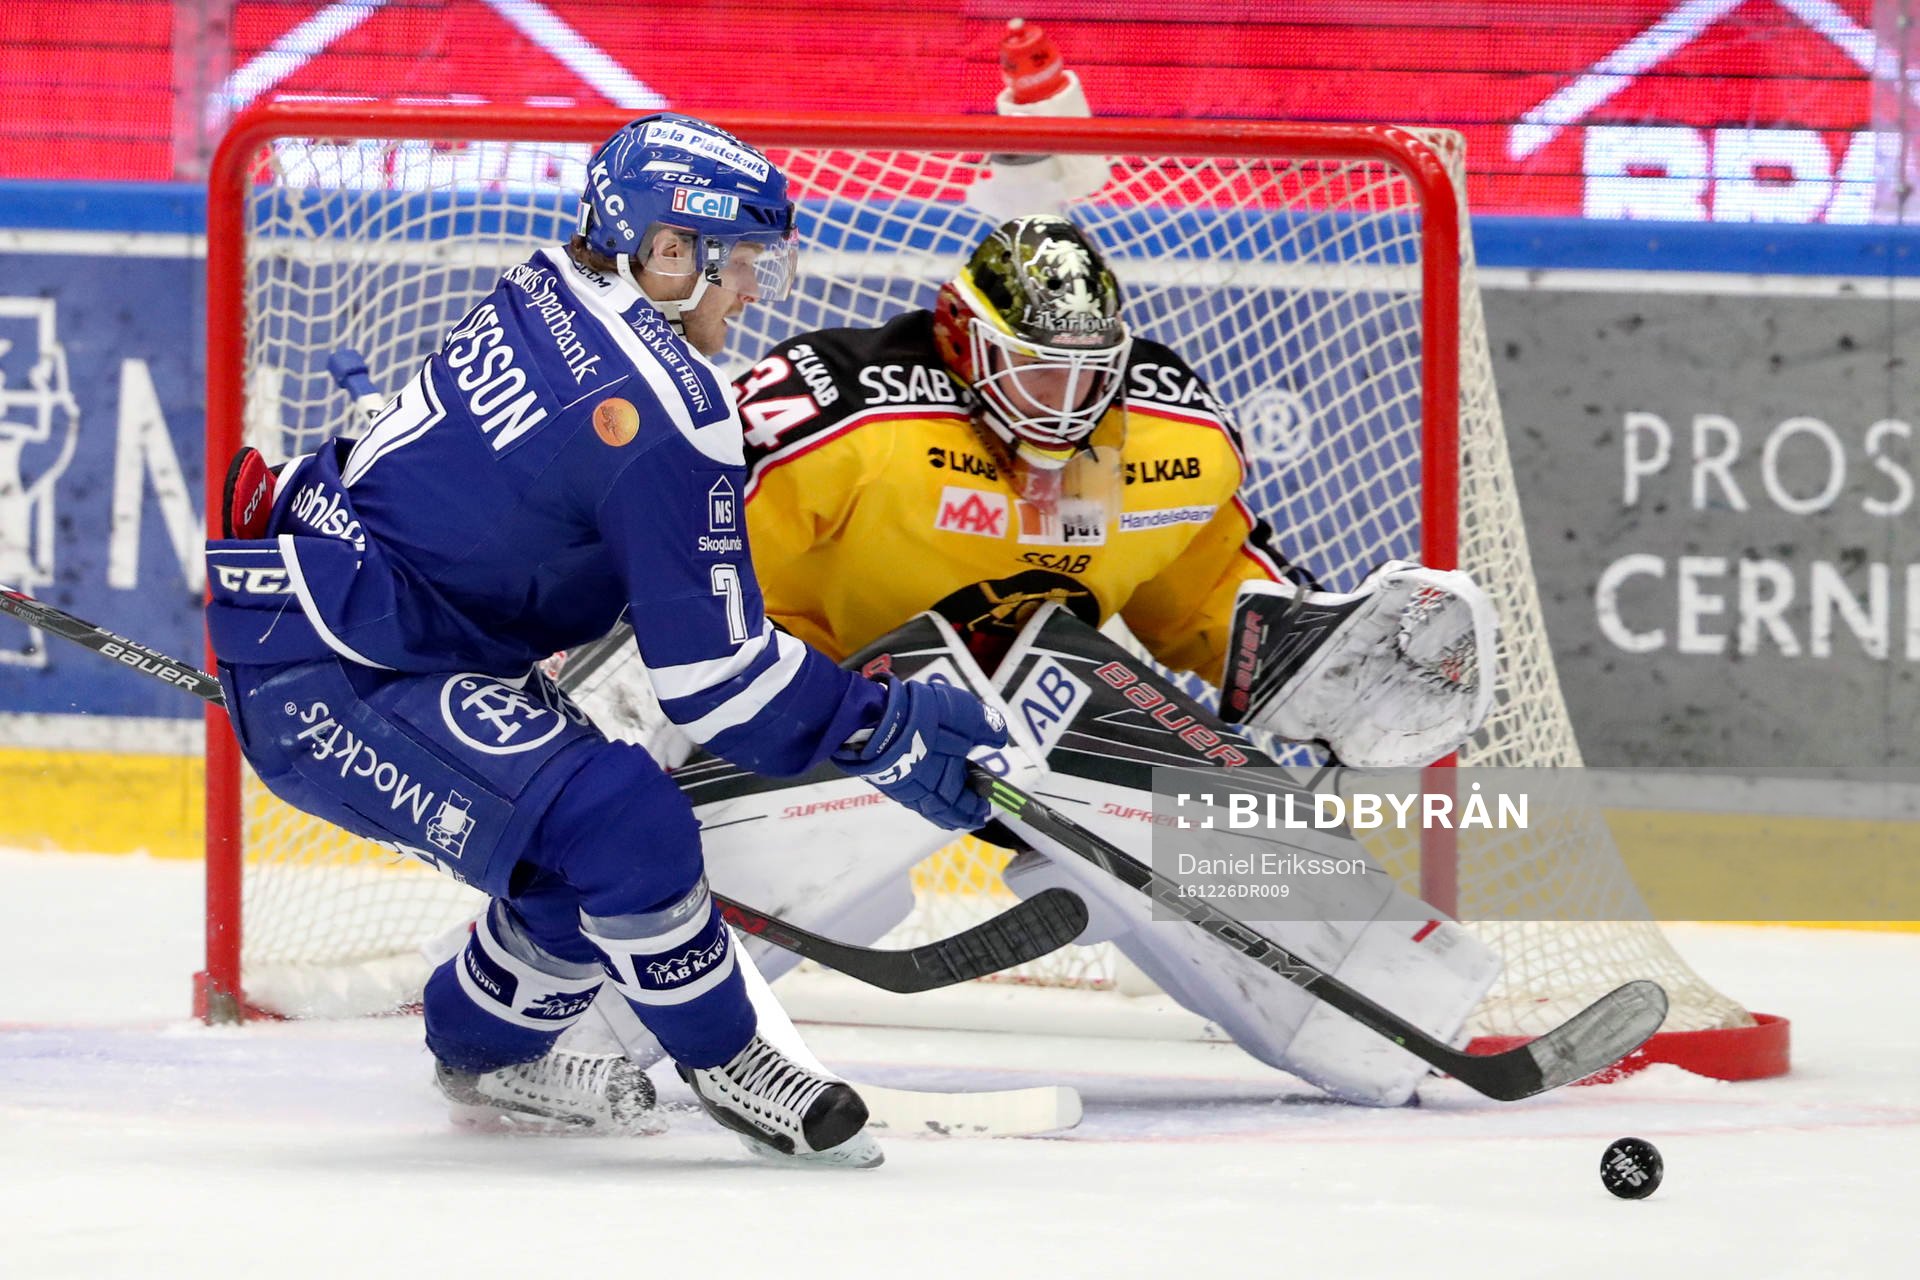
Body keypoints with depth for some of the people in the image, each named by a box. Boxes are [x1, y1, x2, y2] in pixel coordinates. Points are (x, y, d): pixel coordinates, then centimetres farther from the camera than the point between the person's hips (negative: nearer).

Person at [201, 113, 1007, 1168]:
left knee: (599, 824, 19)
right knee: (620, 824, -22)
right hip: (323, 686, -10)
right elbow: (709, 675, -17)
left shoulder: (544, 295, 6)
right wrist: (887, 730, -7)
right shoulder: (663, 410, -21)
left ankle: (487, 1052, 37)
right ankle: (726, 1062, -2)